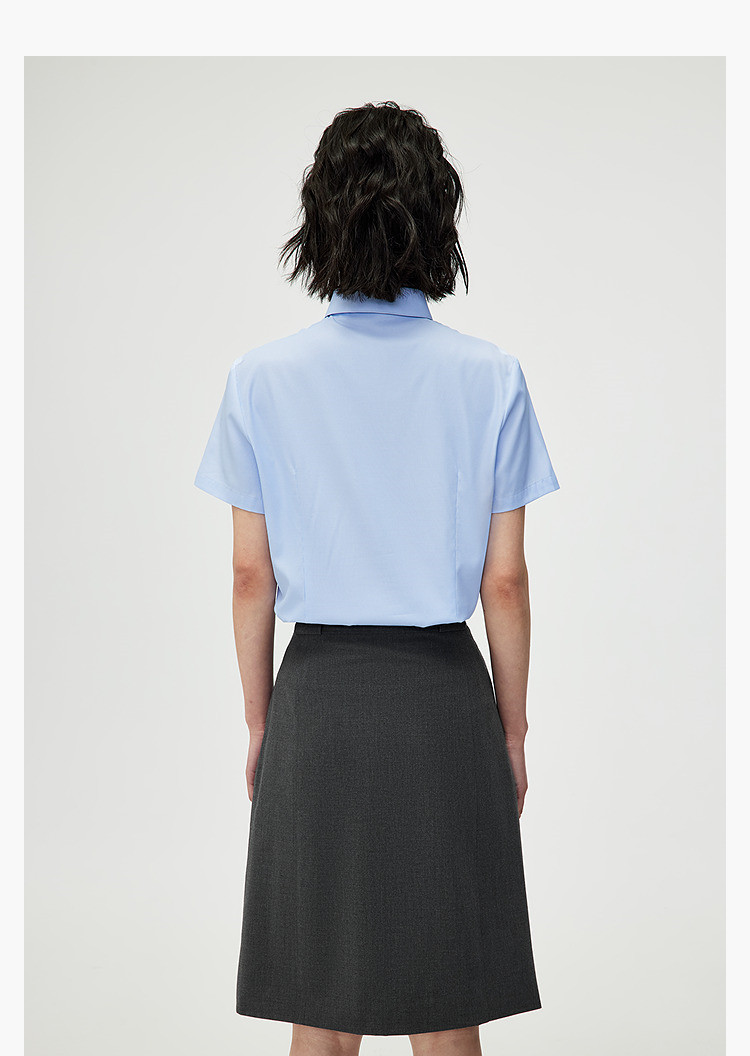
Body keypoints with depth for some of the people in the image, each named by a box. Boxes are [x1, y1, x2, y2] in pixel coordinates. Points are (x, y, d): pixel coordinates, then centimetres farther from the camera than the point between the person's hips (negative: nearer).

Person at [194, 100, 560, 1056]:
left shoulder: (264, 377, -5)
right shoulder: (490, 377, -6)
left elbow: (251, 575, 0)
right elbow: (504, 582, -3)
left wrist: (259, 724, 11)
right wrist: (512, 729, 9)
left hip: (318, 692, 1)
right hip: (444, 691, 0)